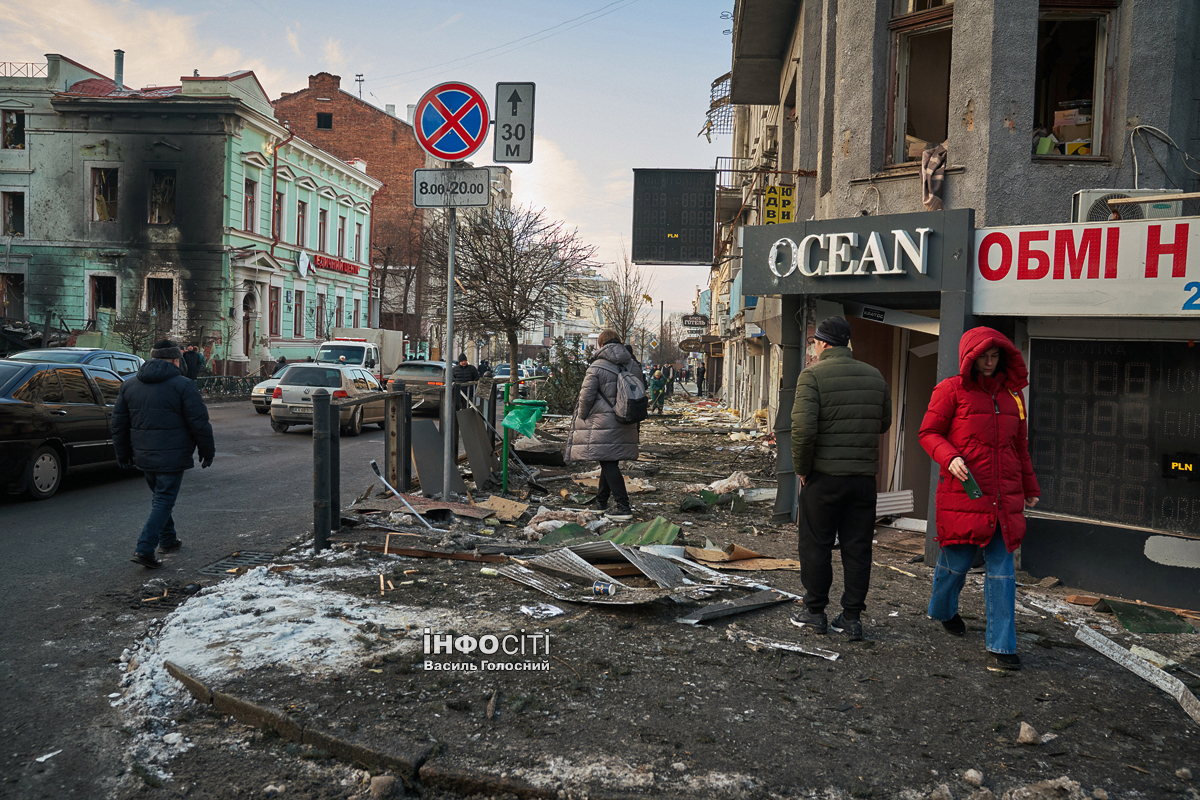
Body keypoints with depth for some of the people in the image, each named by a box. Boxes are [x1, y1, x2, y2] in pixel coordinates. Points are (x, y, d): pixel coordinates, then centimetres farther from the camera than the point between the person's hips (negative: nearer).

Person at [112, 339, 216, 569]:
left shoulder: (129, 385, 10)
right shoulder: (182, 385, -9)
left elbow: (119, 422, 14)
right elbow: (199, 423, -10)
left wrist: (123, 453, 22)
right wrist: (207, 451, 1)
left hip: (143, 456, 6)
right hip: (171, 457, -6)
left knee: (160, 496, 22)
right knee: (164, 500, -1)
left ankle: (168, 539, 33)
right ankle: (145, 549, -9)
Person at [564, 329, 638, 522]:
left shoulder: (596, 368, -11)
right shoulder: (632, 365, 7)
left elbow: (586, 396, -10)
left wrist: (582, 416, 6)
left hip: (603, 422, -7)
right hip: (625, 424, 7)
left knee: (608, 463, -5)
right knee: (609, 461, 18)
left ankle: (624, 508, -11)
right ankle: (601, 500, 31)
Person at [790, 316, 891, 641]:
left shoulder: (813, 375, -10)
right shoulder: (874, 376, 8)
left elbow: (803, 428, -19)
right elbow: (884, 423, 16)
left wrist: (801, 468, -7)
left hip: (824, 475, -4)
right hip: (864, 477, 5)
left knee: (816, 545, 9)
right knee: (857, 548, 10)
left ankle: (814, 611, 18)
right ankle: (852, 617, 15)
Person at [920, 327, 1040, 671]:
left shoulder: (1012, 394, 14)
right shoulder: (952, 390, -3)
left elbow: (1020, 446, 22)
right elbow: (928, 433, -2)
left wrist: (1030, 487, 24)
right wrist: (949, 457, -20)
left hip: (1004, 497, 5)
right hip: (963, 492, -4)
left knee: (1002, 570, 2)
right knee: (956, 562, 6)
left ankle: (1002, 645, 8)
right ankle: (943, 611, 37)